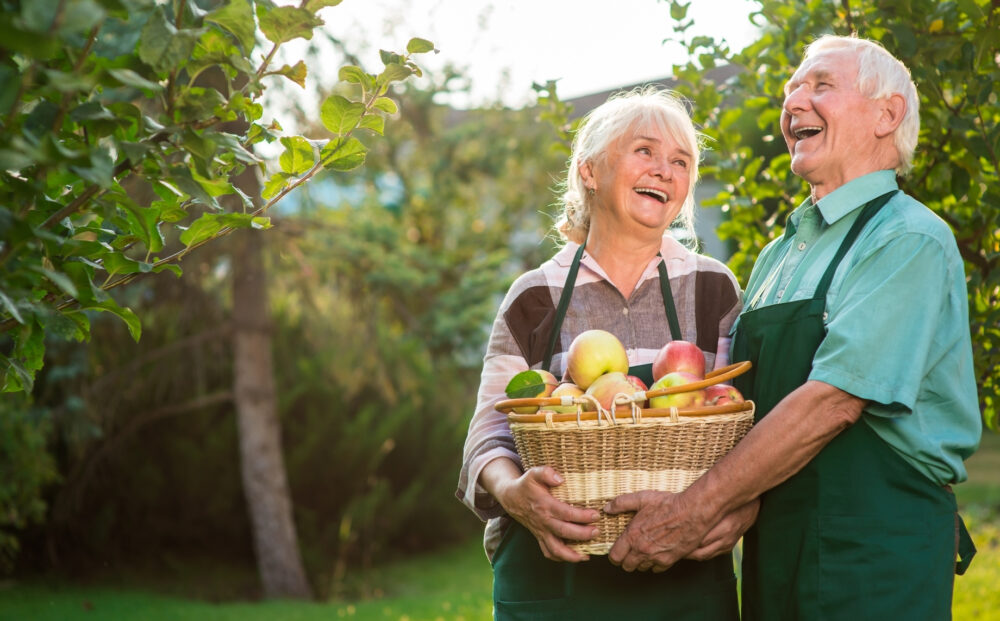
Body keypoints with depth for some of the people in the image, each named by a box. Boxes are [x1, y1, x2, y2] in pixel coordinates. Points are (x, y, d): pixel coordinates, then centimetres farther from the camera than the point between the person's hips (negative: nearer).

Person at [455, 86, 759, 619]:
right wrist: (513, 492, -21)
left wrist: (744, 504, -17)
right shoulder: (535, 299, 3)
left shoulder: (713, 289, 5)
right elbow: (489, 435, 1)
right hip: (551, 576, -1)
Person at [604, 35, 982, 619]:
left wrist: (696, 509, -19)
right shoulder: (779, 256, 17)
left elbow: (833, 400, -19)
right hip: (775, 550, 7)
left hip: (874, 555, -7)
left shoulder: (911, 241, -9)